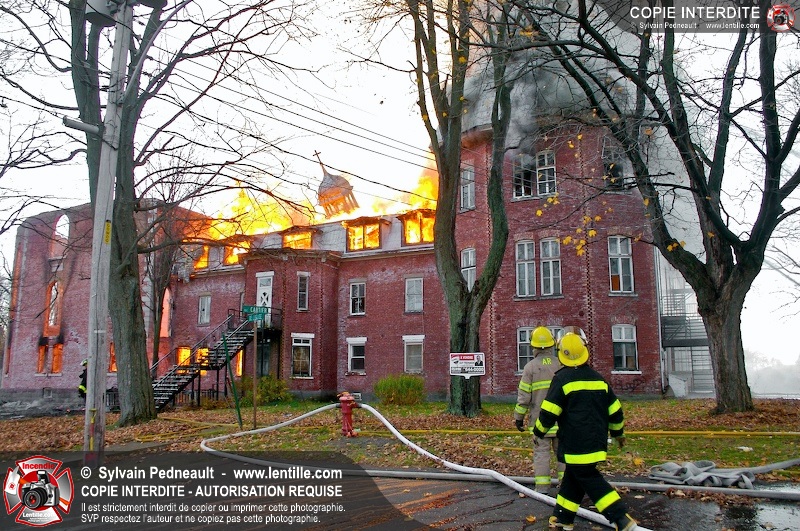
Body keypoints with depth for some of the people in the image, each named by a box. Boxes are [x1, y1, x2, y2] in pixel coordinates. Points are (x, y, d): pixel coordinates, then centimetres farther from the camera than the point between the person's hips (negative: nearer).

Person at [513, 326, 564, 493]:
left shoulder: (530, 366, -6)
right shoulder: (561, 365, 0)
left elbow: (524, 395, -6)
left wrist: (519, 416, 4)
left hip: (539, 418, -2)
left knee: (541, 451, 3)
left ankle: (542, 487, 4)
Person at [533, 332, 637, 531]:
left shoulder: (562, 379, -11)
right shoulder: (598, 379, 8)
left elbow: (549, 412, -12)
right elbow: (615, 410, 14)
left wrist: (538, 431, 4)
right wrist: (618, 432, 29)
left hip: (576, 444, -7)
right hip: (597, 441, 7)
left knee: (590, 480, -1)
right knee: (572, 476, 16)